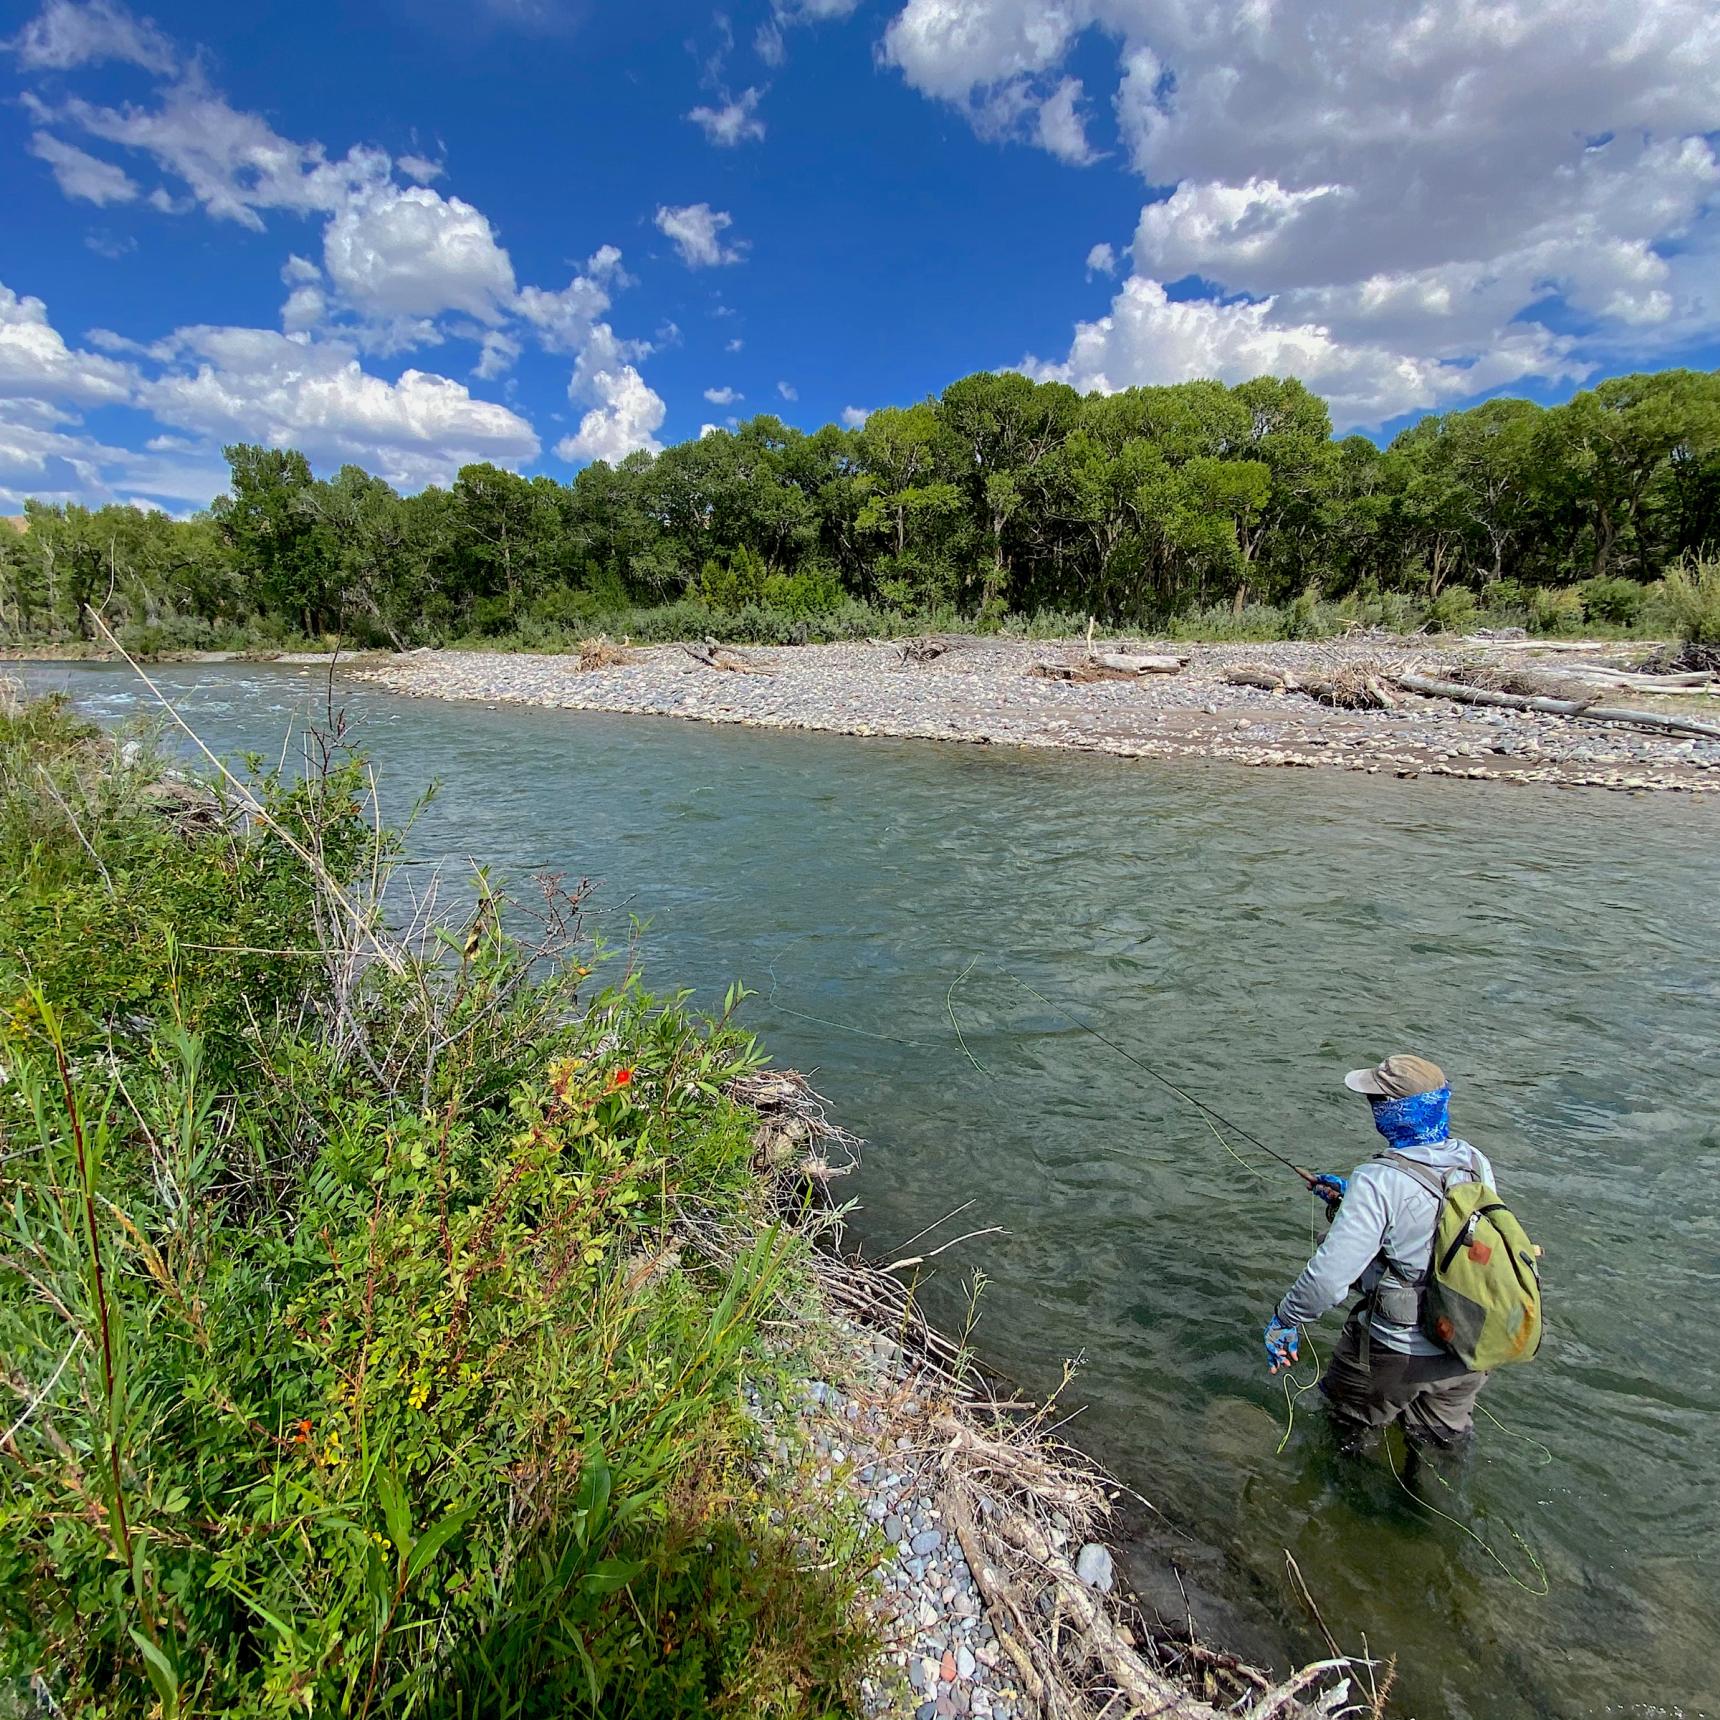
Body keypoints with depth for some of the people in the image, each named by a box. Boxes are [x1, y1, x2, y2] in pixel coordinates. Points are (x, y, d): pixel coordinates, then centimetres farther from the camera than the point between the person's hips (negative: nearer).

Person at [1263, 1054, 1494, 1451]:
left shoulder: (1379, 1181, -29)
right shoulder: (1477, 1165, -8)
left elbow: (1330, 1274, -30)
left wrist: (1285, 1319, -14)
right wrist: (1353, 1199, 16)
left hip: (1396, 1353, -6)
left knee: (1350, 1438, 23)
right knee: (1446, 1442, 33)